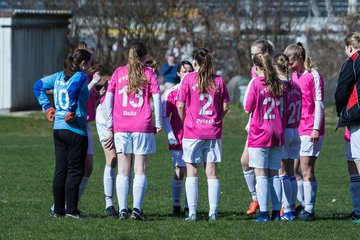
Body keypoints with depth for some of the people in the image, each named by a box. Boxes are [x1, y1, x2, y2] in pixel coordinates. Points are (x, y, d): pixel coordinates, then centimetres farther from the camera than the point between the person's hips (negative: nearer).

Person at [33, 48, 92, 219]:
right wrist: (72, 113, -18)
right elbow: (72, 91, -30)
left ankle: (58, 209, 12)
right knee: (75, 171, -1)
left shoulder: (60, 76, 12)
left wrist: (47, 106, 18)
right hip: (75, 130, -7)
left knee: (60, 170, 11)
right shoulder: (81, 76, -10)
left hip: (58, 128, 7)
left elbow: (38, 86, 20)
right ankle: (71, 209, -2)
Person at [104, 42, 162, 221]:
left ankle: (122, 209, -2)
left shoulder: (118, 73, 8)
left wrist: (110, 122, 7)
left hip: (121, 126, 2)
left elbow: (108, 97, 4)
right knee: (140, 170, 1)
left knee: (123, 171, 5)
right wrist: (158, 123, 2)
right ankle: (137, 208, -9)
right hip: (143, 126, -2)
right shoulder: (148, 73, 3)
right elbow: (156, 97, -3)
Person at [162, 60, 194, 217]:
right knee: (179, 172, -4)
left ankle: (189, 207, 7)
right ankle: (176, 205, 9)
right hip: (177, 138, -1)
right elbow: (165, 116, 2)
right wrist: (170, 134, -9)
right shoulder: (171, 92, 2)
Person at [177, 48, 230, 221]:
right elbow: (225, 106, 4)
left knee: (191, 173, 4)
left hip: (192, 132, -2)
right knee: (212, 173, 6)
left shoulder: (188, 79, -5)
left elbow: (180, 106, -6)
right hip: (214, 132, 2)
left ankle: (192, 212, 0)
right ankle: (213, 212, 2)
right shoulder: (218, 80, 2)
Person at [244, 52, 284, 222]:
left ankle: (264, 212, -9)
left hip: (259, 132, -5)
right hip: (277, 133, 5)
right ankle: (276, 211, 7)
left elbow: (248, 109, -6)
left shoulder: (256, 83, -8)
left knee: (261, 174, -4)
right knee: (274, 173, 10)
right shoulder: (278, 84, 6)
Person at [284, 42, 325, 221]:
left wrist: (316, 128, -15)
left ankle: (309, 210, -7)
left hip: (310, 131, -8)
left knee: (307, 169, -9)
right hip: (296, 129, 8)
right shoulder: (294, 76, 15)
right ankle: (303, 205, 13)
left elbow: (319, 103, -11)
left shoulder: (313, 76, -8)